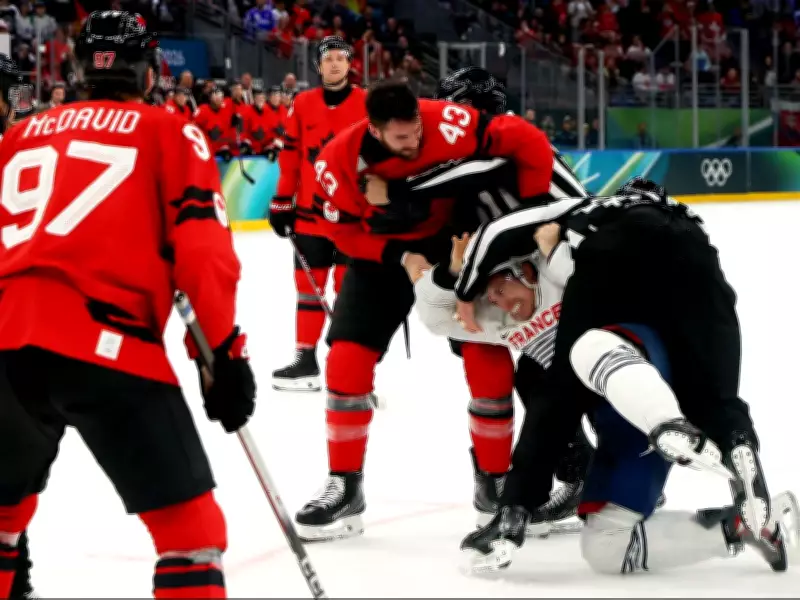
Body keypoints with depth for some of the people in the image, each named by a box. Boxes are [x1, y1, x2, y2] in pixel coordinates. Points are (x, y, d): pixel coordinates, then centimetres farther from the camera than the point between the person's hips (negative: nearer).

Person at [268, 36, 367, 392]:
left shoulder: (368, 105, -3)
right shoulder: (302, 105, 5)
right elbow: (290, 157, 7)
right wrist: (282, 202, 5)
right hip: (310, 212, 3)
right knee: (309, 285, 7)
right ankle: (306, 358, 13)